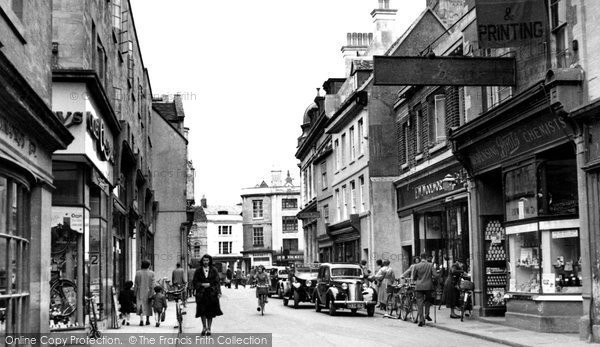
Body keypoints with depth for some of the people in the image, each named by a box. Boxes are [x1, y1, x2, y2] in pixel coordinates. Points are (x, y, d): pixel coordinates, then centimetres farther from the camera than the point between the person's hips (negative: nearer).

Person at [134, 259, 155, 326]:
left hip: (140, 292, 0)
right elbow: (152, 284, -8)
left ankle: (141, 319, -19)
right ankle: (147, 320, 22)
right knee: (148, 305, 14)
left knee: (141, 305, -2)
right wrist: (151, 293, -6)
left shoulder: (138, 273, -3)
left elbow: (136, 284, -1)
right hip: (148, 292, 0)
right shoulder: (151, 273, -5)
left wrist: (135, 293, 6)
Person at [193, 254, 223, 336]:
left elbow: (217, 282, 2)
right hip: (201, 294, 0)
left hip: (211, 294, 0)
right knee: (202, 311, -3)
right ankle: (204, 327, 17)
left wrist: (218, 292, -7)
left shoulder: (214, 270, 4)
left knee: (210, 312, 2)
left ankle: (209, 328, 13)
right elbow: (195, 282, 5)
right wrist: (202, 285, -12)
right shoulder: (198, 271, 4)